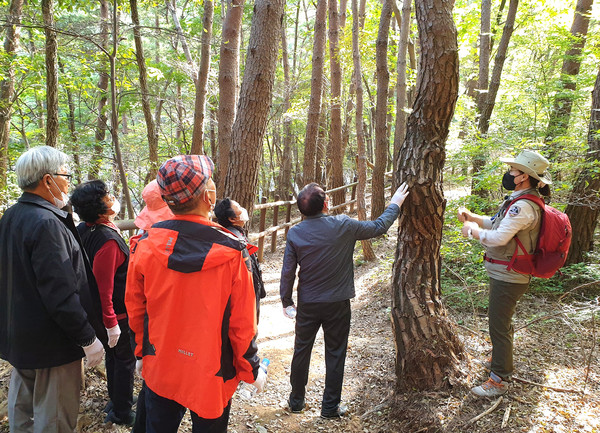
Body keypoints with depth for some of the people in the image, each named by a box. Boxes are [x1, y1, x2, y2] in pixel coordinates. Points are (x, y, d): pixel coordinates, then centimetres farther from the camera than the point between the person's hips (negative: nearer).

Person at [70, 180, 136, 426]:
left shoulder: (84, 230, 1)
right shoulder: (108, 240, -29)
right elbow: (103, 286, -29)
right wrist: (111, 323, -23)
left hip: (104, 311, 9)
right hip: (118, 314, -9)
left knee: (114, 356, 24)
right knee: (124, 360, 9)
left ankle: (116, 400, 42)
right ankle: (121, 412, 24)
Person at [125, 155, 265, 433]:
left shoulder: (145, 245, -12)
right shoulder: (230, 252, -22)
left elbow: (135, 309, 0)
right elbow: (242, 323, -15)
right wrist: (251, 370, 0)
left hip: (159, 370, 3)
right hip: (211, 375, -3)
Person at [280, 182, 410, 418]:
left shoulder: (295, 233, -10)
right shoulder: (343, 226, -15)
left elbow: (288, 272, -6)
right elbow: (378, 227, -1)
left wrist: (286, 300, 8)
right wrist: (395, 204, 14)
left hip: (307, 304, 2)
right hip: (337, 304, -2)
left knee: (301, 351, 17)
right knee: (335, 355, 12)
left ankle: (296, 400, 32)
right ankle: (330, 407, 23)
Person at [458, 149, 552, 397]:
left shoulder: (524, 207, -25)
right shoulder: (519, 201, 9)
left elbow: (499, 237, -31)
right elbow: (496, 223, 18)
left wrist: (473, 231, -16)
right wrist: (471, 217, 4)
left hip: (508, 279, -11)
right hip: (504, 275, 11)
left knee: (499, 326, -1)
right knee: (498, 319, 27)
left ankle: (499, 379, 12)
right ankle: (502, 358, 47)